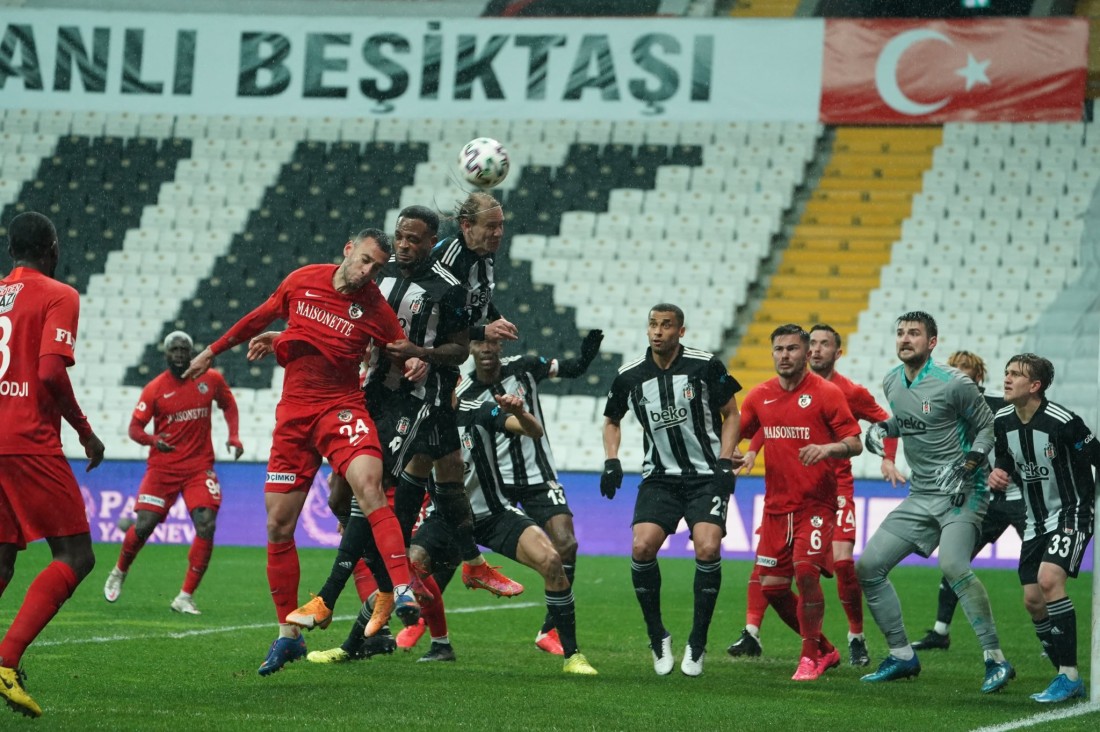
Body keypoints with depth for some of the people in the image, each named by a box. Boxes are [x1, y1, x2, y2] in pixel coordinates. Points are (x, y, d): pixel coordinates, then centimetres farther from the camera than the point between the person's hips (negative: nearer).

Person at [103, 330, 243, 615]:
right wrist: (152, 440, -26)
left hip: (200, 466, 1)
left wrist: (233, 436, 6)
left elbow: (228, 404, 20)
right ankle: (119, 573, 26)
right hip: (163, 467, -1)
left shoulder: (211, 380, 1)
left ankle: (185, 597, -7)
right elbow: (135, 427, -4)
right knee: (144, 526, -7)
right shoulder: (155, 389, -6)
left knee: (206, 526, -15)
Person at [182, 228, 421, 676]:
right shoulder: (303, 281, 4)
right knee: (278, 526, 3)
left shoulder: (374, 308, -3)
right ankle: (288, 634, 15)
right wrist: (213, 351, 29)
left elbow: (404, 352, 5)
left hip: (341, 407, -3)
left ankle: (402, 590, -41)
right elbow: (264, 316, 20)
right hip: (293, 413, 3)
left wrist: (416, 364, -19)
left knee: (368, 486, -32)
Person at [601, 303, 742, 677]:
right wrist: (611, 461, 2)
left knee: (708, 550, -20)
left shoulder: (705, 366, -8)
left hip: (706, 475, -2)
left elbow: (731, 414, 3)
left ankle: (697, 643, -3)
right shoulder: (630, 376, -1)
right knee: (642, 548, -18)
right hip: (659, 477, 2)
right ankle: (658, 639, 1)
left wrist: (725, 460, -8)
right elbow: (612, 420, 17)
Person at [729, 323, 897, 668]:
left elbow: (885, 421, 6)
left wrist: (889, 459, -7)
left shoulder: (850, 392, -4)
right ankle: (751, 633, -2)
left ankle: (857, 639, 4)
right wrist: (752, 451, 2)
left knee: (842, 560, -13)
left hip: (835, 485, -3)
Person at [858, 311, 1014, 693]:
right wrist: (880, 429, 6)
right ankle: (902, 657, 15)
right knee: (868, 567, 3)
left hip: (961, 493, -8)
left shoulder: (952, 383, -12)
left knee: (952, 564, -31)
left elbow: (988, 426, -5)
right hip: (920, 497, 8)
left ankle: (996, 660, -25)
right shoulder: (891, 382, 8)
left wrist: (968, 466, -18)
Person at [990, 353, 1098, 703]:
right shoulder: (1002, 422, 0)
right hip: (1036, 520, 8)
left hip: (1072, 513, -8)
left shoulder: (1063, 422, -21)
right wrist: (998, 475, -8)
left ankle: (1070, 675, -20)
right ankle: (1067, 678, 17)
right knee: (1032, 599, 3)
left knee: (1049, 579, -26)